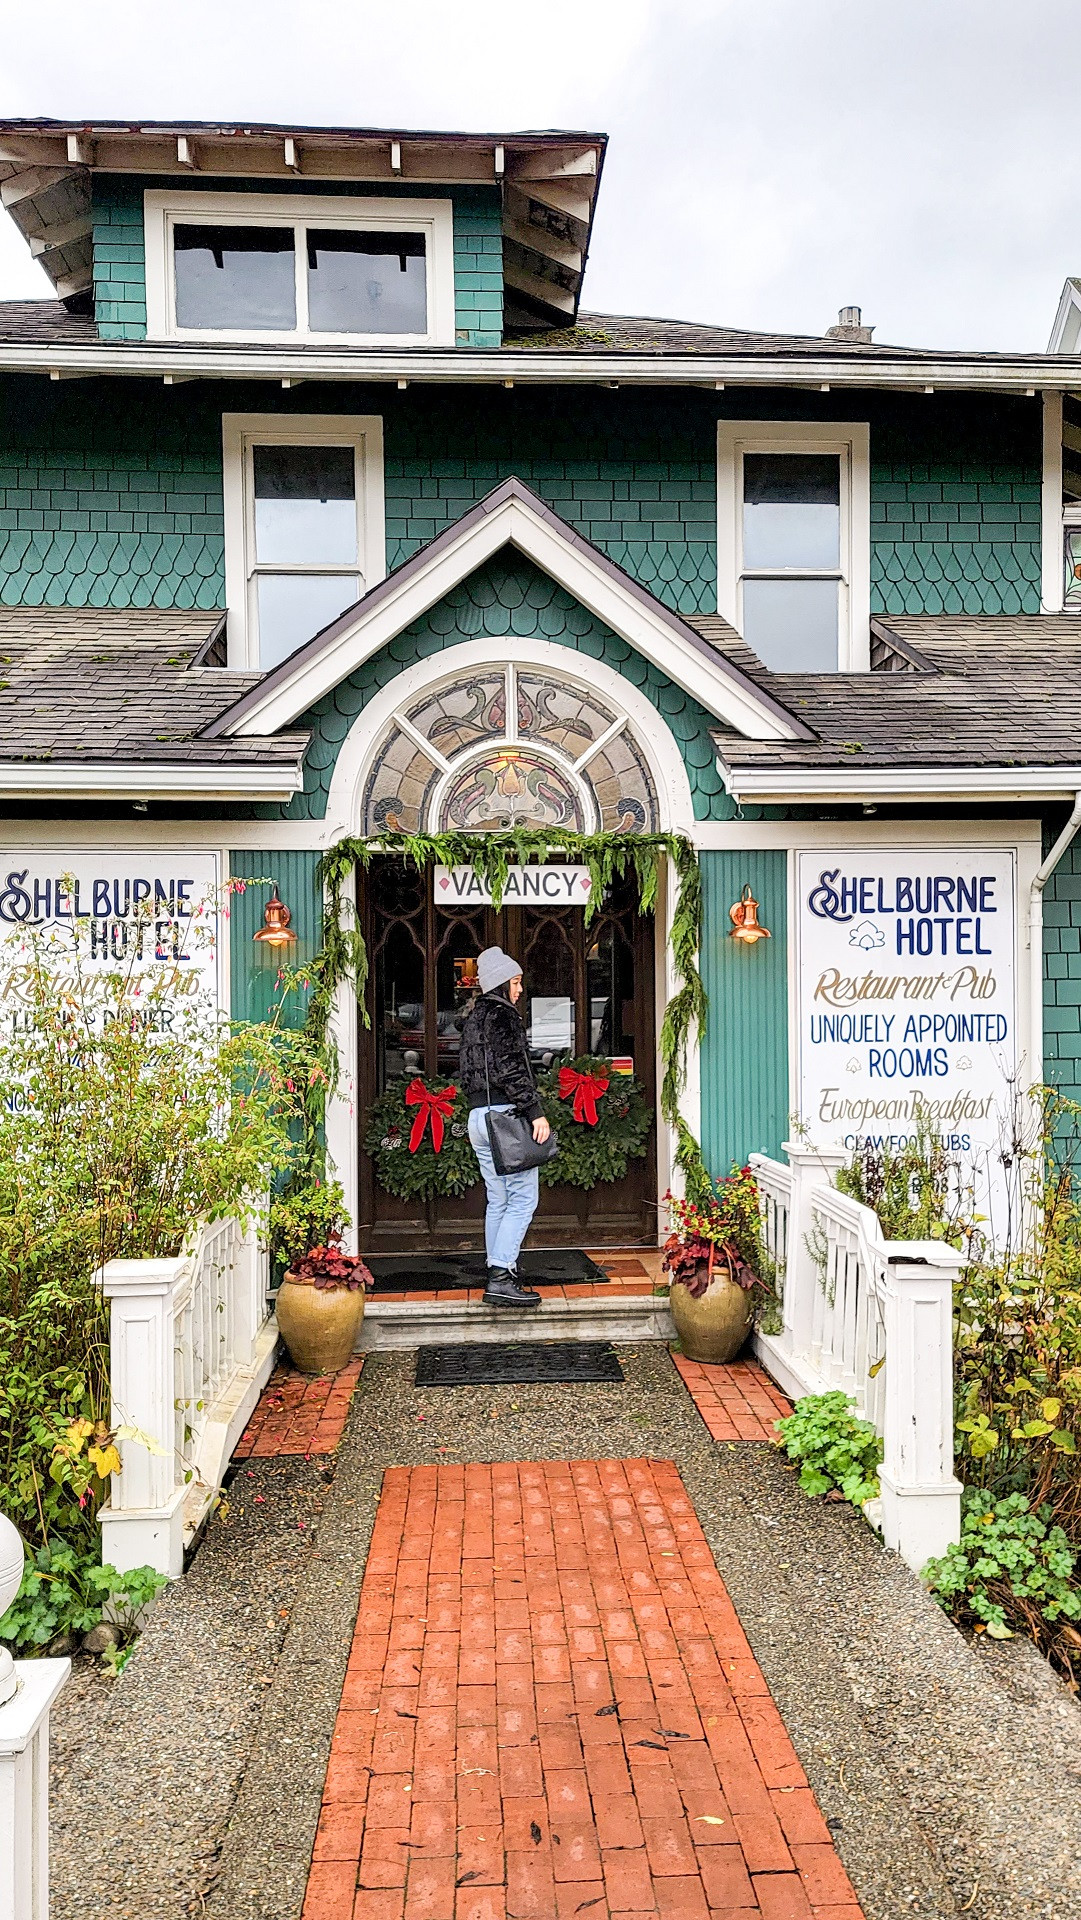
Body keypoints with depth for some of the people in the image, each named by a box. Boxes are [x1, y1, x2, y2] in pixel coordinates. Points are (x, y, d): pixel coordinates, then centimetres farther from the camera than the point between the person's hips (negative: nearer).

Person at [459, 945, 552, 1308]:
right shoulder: (502, 1015, -9)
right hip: (506, 1113, -10)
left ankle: (497, 1277, 16)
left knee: (498, 1202, 14)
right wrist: (536, 1112, -19)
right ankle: (500, 1278, -13)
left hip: (478, 1116, 10)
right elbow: (510, 1070, -18)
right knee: (523, 1198, -7)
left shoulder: (473, 1018, 19)